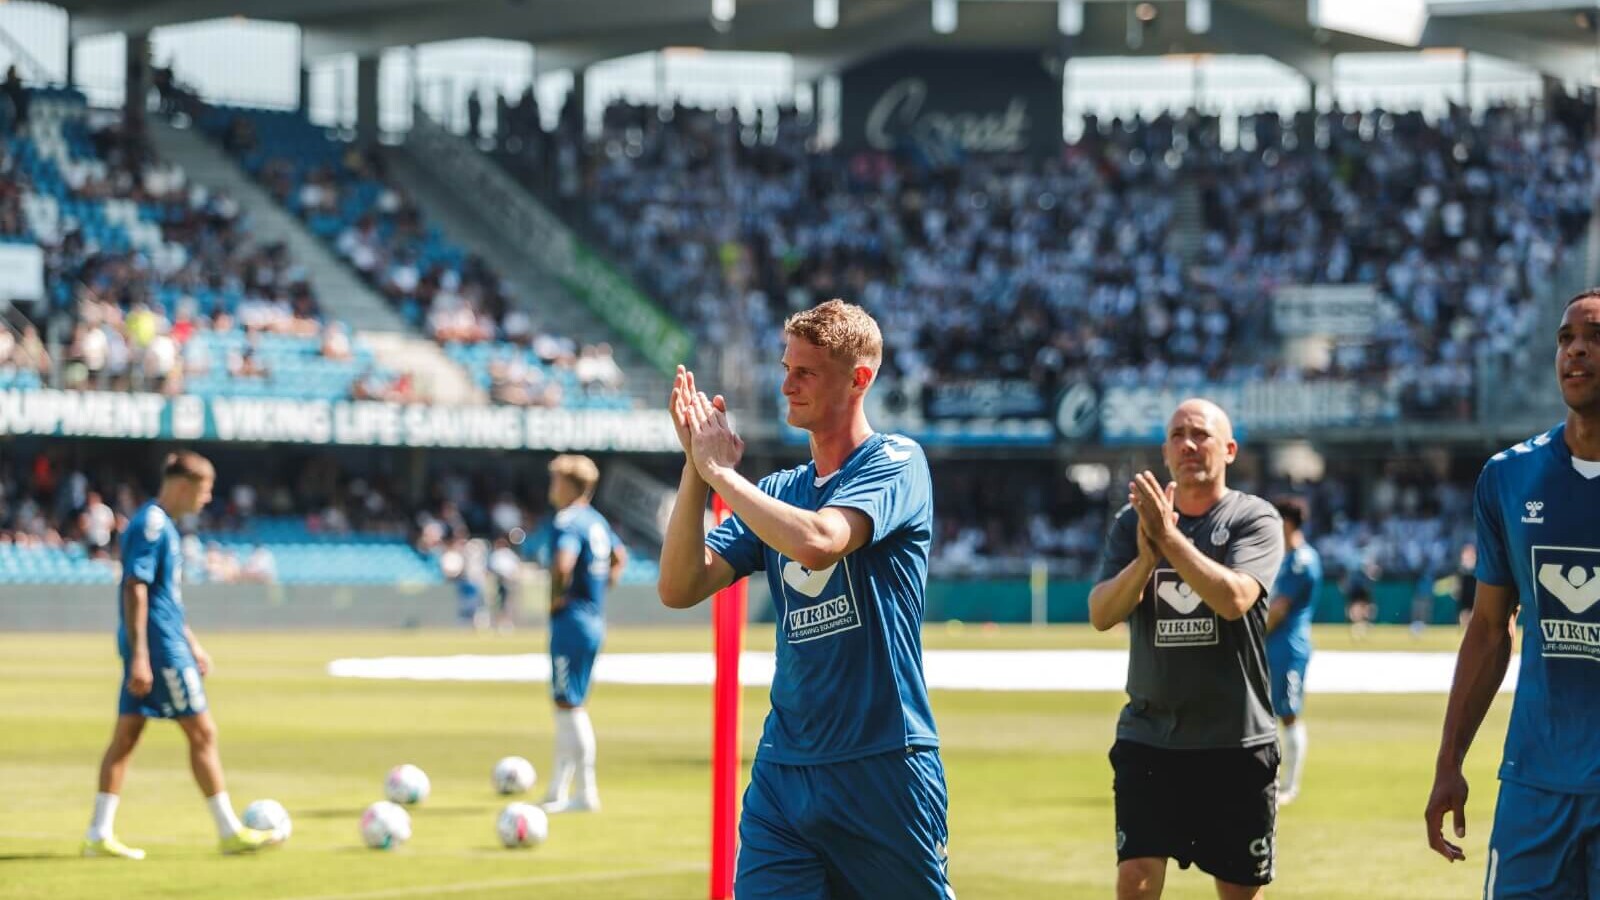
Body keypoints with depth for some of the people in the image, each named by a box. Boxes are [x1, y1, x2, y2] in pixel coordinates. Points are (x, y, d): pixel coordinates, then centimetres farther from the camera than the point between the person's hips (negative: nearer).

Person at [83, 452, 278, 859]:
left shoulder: (161, 524, 16)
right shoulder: (151, 525, -15)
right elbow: (135, 590, -21)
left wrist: (192, 643, 27)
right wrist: (139, 658, -24)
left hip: (158, 646, 10)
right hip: (159, 648, -10)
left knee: (126, 736, 8)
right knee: (202, 733, -4)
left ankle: (99, 834, 8)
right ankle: (230, 832, 1)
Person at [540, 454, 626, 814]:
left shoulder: (567, 522, -15)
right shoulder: (596, 521, 14)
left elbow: (563, 563, -33)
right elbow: (619, 555, 30)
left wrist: (557, 597, -17)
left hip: (571, 621, -10)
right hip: (594, 619, 10)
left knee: (569, 704, -5)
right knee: (567, 703, 15)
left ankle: (586, 793, -3)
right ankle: (558, 791, 21)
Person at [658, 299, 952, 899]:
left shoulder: (896, 463, -5)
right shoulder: (777, 491, 13)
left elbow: (816, 543, -24)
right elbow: (679, 589, 4)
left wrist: (721, 471, -12)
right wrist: (696, 471, -7)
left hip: (885, 768, -5)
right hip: (783, 774, 5)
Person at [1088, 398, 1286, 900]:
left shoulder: (1255, 519, -2)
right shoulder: (1133, 523, 7)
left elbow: (1233, 599, -20)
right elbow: (1101, 614, -5)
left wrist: (1169, 537, -23)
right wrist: (1146, 558, -22)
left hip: (1237, 740, -2)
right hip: (1149, 738, 2)